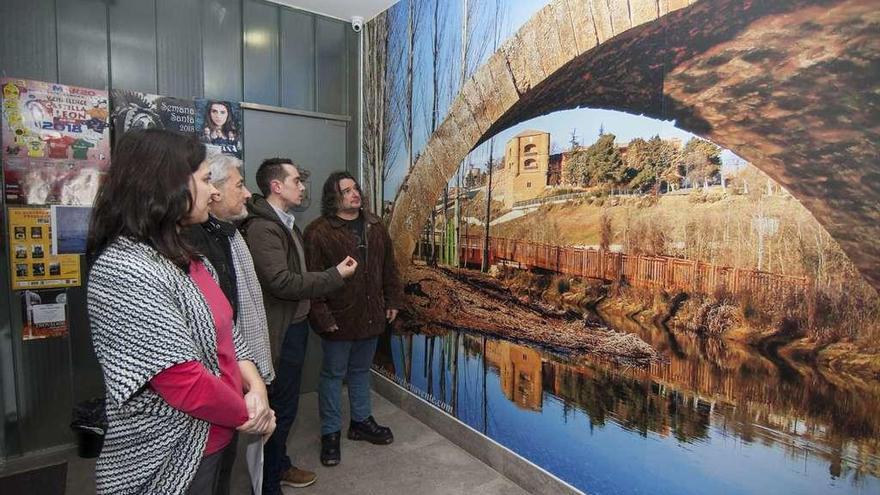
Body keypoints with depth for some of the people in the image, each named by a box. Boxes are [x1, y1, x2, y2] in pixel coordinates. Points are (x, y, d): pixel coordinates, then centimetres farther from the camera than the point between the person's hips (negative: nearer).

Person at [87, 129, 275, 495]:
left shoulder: (183, 255, 5)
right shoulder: (125, 272, -25)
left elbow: (223, 329, 7)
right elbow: (185, 383, -27)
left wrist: (255, 386, -7)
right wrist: (244, 414, -12)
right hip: (169, 462, -8)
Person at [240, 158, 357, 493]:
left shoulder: (285, 223, 13)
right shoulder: (262, 227, -20)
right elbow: (281, 282, -27)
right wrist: (335, 275, -20)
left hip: (294, 324, 10)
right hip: (281, 330, -10)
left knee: (284, 403, 21)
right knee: (281, 407, 3)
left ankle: (279, 466, 39)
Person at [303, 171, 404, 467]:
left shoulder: (375, 226, 6)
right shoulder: (319, 232, -13)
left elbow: (389, 268, 12)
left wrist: (393, 300, 9)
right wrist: (322, 317, -16)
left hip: (371, 316, 5)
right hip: (338, 318, -5)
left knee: (361, 370, 20)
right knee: (333, 374, 9)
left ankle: (361, 421, 36)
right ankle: (330, 432, 25)